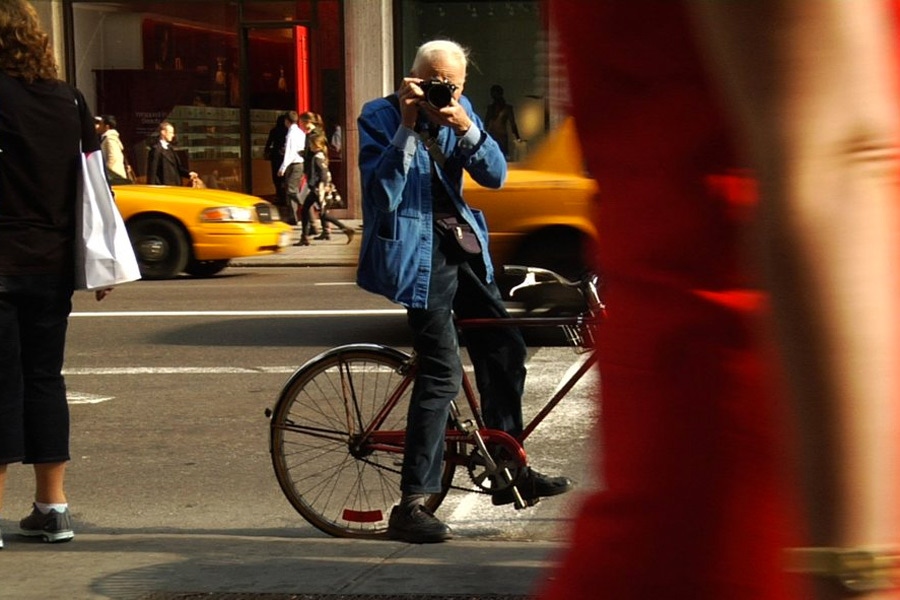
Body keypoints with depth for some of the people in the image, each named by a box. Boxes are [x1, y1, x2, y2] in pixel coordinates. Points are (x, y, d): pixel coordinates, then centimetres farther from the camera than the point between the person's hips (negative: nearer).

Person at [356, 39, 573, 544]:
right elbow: (383, 195, -20)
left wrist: (466, 128, -19)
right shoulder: (380, 117, -10)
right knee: (443, 373, -16)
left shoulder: (461, 112, 7)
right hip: (415, 252, -7)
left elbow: (495, 175, -2)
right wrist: (408, 127, -25)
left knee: (505, 349, 12)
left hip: (461, 246, 7)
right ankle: (411, 506, -12)